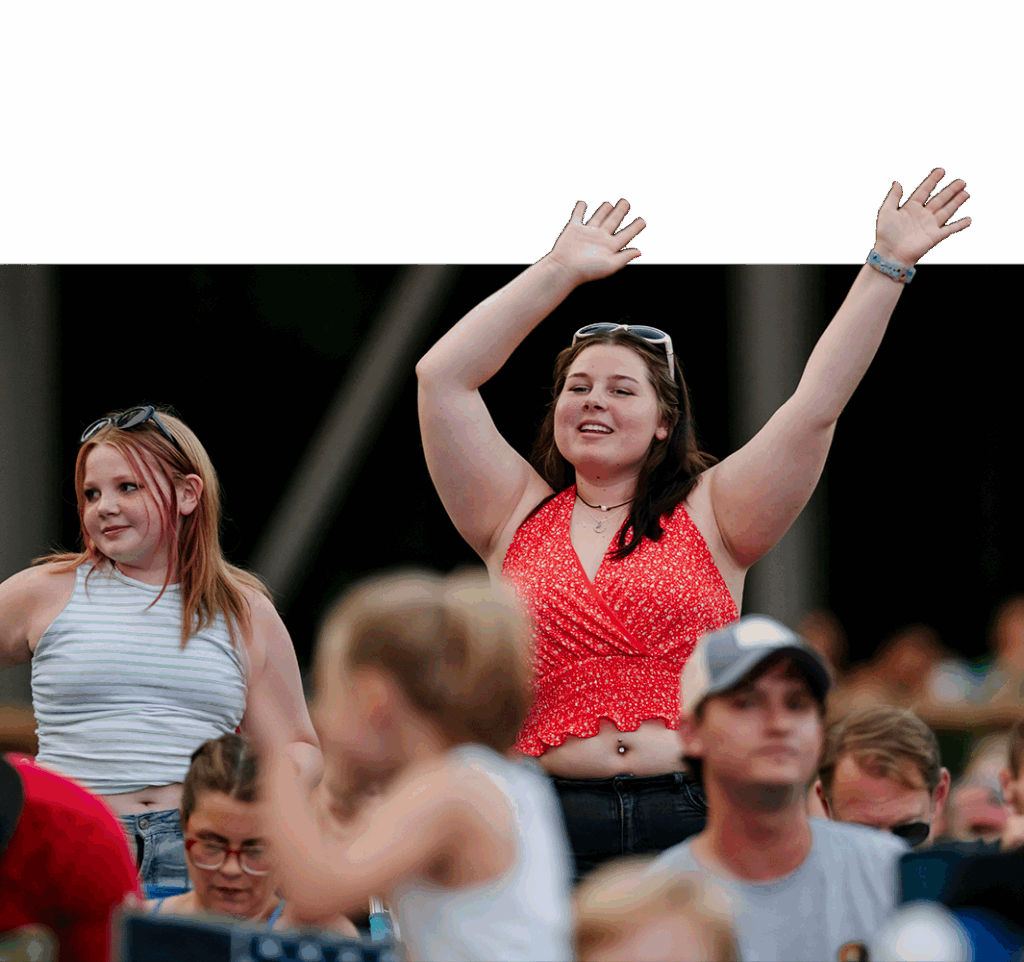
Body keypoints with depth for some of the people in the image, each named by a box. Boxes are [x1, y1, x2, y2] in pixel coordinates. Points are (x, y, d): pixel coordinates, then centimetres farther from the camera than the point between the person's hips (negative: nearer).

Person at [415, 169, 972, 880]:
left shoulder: (708, 517, 13)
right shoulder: (519, 515, 16)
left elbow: (816, 406, 6)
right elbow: (443, 376, 11)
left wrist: (888, 266, 6)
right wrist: (563, 270, 14)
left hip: (693, 819, -1)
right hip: (551, 826, 1)